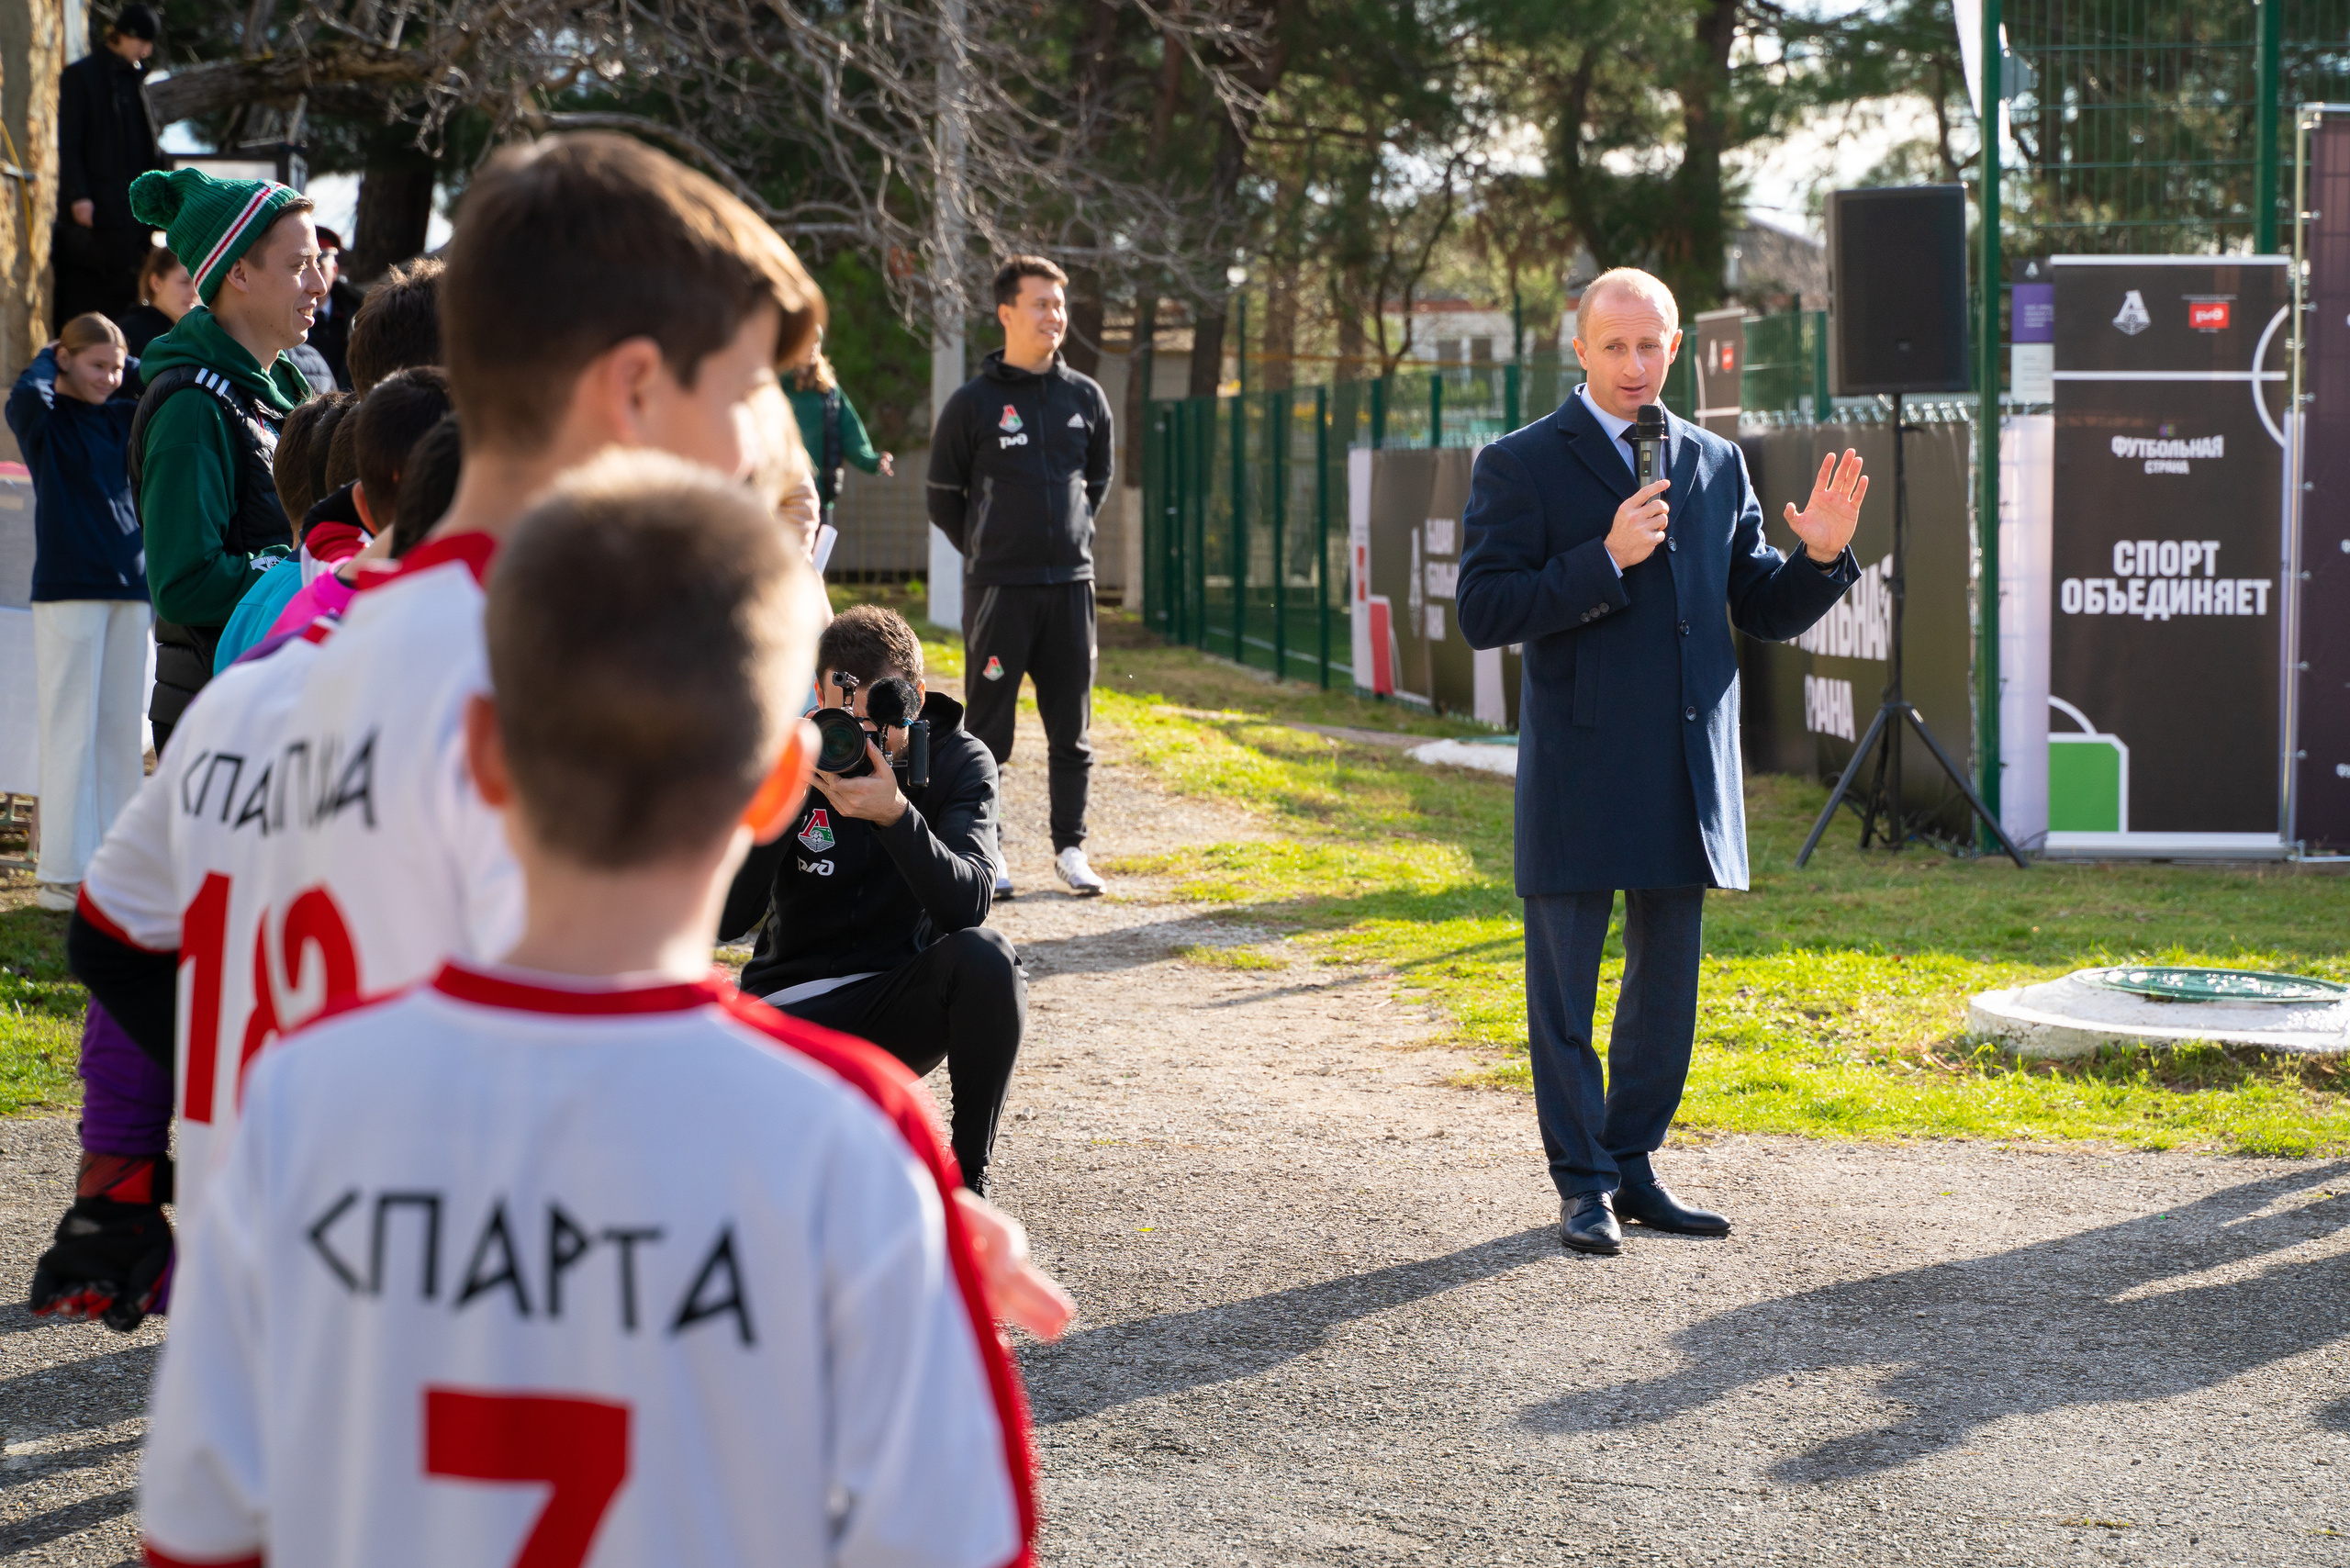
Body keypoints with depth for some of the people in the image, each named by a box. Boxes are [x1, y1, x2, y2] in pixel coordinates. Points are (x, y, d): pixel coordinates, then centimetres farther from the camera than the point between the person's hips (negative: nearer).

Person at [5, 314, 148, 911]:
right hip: (68, 588, -6)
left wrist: (125, 368, 6)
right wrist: (49, 359, -6)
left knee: (122, 729, 8)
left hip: (129, 587, 6)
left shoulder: (122, 418, 11)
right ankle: (62, 873, -3)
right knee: (72, 731, -5)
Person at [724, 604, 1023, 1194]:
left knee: (985, 955, -34)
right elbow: (728, 917, -15)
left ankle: (970, 1173, -14)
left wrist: (895, 815, -40)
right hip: (796, 1008, 0)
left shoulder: (961, 762, -7)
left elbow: (966, 902, -24)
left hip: (901, 1004, 1)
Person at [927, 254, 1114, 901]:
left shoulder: (1086, 398, 8)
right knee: (989, 729, 0)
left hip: (1071, 584, 3)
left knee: (1071, 728, 6)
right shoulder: (973, 403, -2)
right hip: (998, 587, -3)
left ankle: (1070, 847, 13)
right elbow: (943, 496, 6)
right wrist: (988, 552, 8)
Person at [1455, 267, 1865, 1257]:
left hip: (1686, 777, 5)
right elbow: (1483, 612, -12)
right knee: (1564, 989, 2)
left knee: (1667, 985, 11)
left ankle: (1632, 1169, 23)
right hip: (1576, 778, -5)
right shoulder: (1519, 466, -3)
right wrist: (1605, 562, -21)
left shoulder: (1715, 465, 11)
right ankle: (1582, 1185, 12)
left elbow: (1764, 612, 13)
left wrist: (1822, 559, -7)